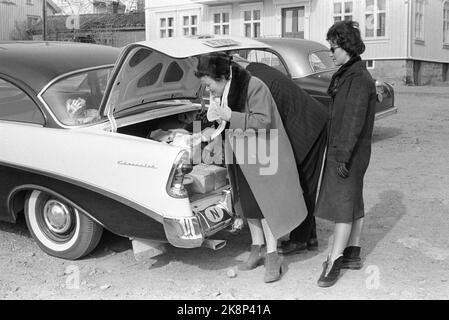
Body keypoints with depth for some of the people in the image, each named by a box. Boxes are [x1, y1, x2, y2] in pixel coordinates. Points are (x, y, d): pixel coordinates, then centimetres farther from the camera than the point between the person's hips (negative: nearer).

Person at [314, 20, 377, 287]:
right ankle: (353, 253, 26)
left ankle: (335, 261, -2)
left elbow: (354, 121, -22)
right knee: (354, 201, 15)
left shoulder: (359, 78, -17)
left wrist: (343, 156, -23)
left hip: (349, 153, -10)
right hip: (340, 150, 10)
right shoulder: (346, 74, 14)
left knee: (343, 204, -6)